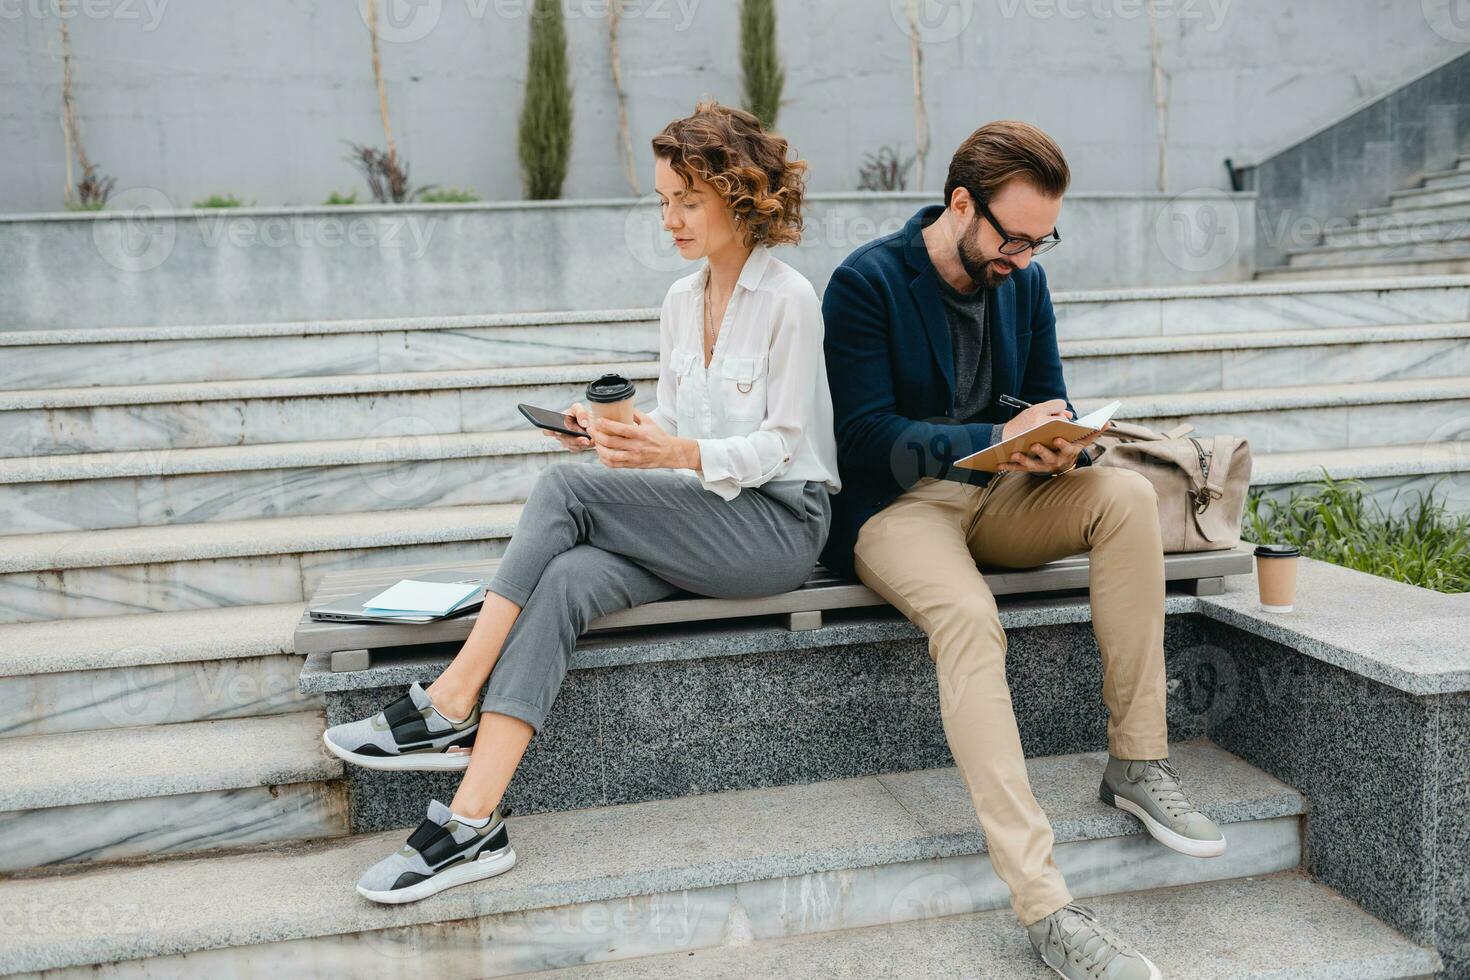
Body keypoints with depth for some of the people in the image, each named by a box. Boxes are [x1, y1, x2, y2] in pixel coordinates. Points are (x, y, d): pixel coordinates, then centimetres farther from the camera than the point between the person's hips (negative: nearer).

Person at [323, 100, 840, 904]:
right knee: (566, 579, -25)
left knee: (565, 488, -26)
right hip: (700, 520, 6)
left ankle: (451, 704, -20)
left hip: (780, 522, -6)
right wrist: (618, 439, -4)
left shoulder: (789, 299, -6)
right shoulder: (680, 302, 16)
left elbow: (779, 445, -10)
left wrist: (681, 455, -25)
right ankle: (473, 823, -31)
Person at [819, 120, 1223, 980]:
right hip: (894, 506, -6)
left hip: (996, 496, 6)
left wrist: (1062, 445, -14)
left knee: (1127, 495, -23)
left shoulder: (1023, 282, 9)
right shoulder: (866, 282, -10)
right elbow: (870, 438, -15)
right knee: (968, 616, -36)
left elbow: (1049, 402, 12)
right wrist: (998, 439, -27)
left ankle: (1139, 762, -15)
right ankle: (1046, 908, -37)